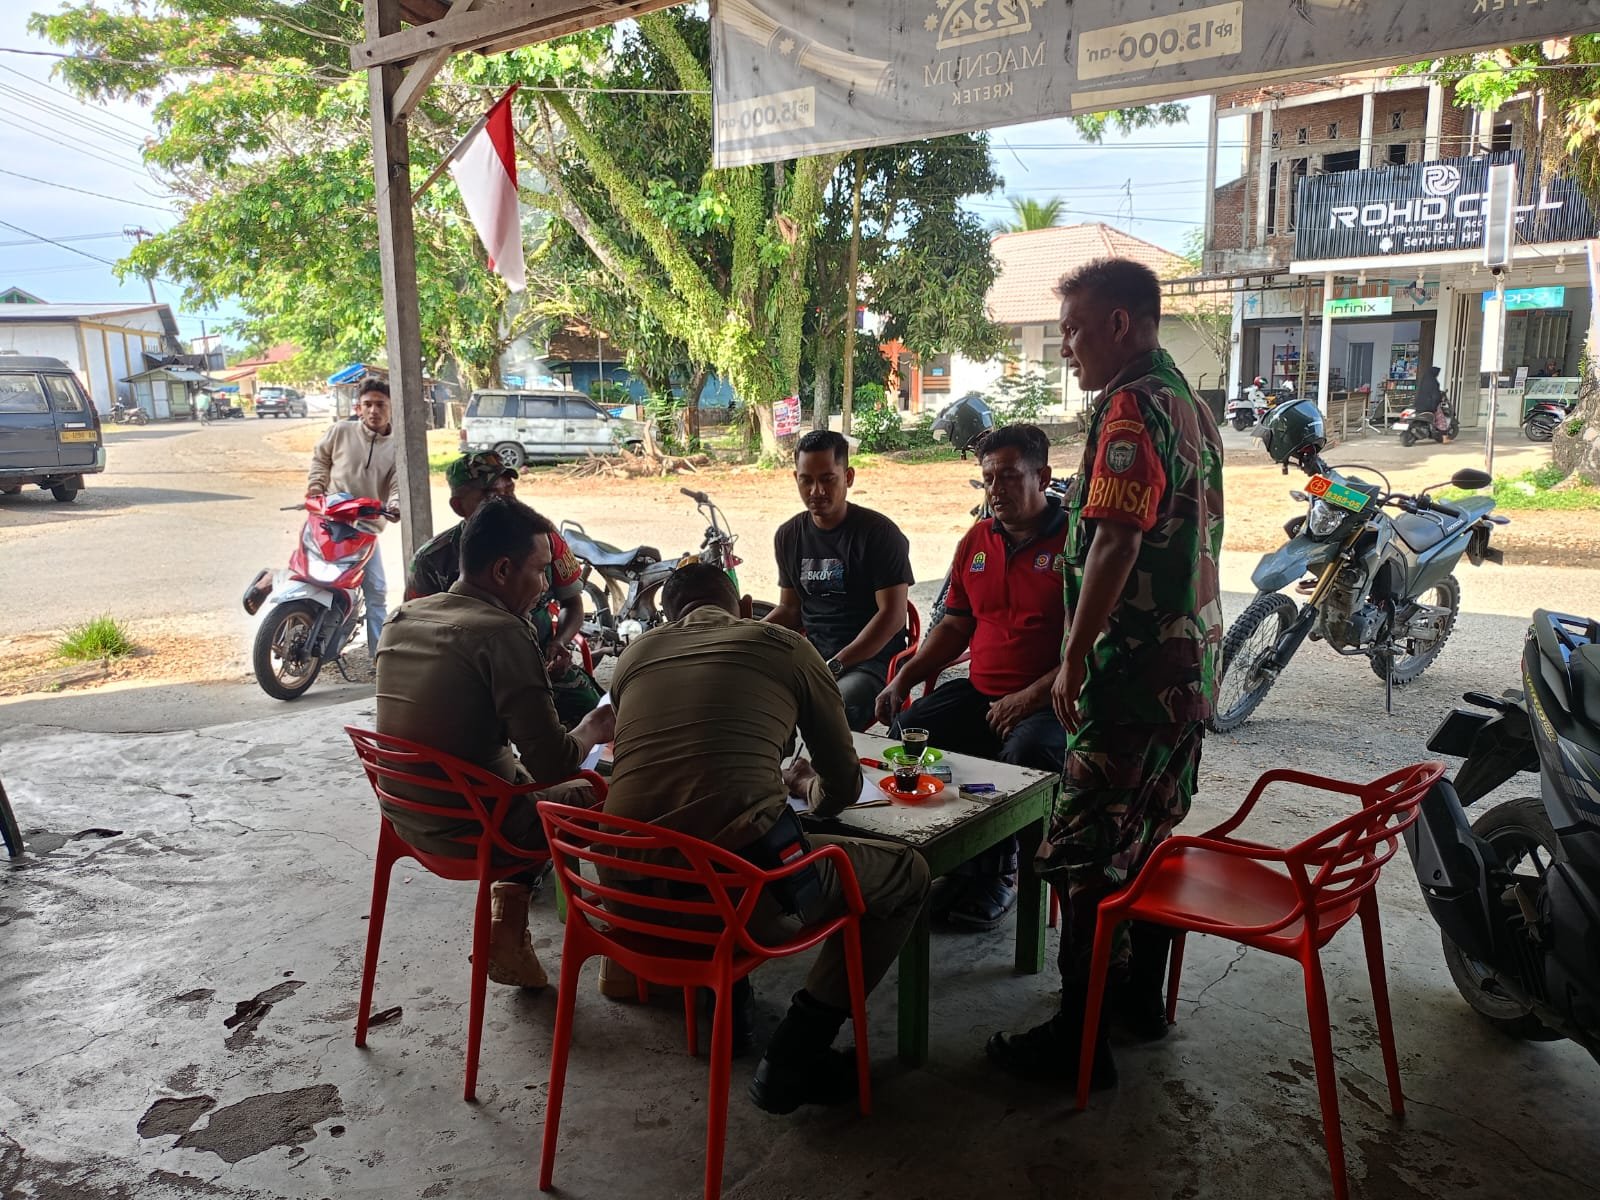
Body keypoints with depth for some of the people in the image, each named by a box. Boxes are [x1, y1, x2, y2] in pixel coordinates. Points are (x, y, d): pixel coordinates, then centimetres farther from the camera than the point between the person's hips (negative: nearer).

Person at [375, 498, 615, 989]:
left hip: (406, 816, 8)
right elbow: (553, 763, -23)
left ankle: (507, 916, 21)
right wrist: (592, 731, 0)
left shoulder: (401, 619, 3)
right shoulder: (502, 633, -21)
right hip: (467, 828, -7)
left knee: (530, 785, 29)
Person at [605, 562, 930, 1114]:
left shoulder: (635, 653, 18)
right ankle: (792, 1058, 14)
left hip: (629, 898, 5)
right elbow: (844, 788, 16)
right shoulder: (786, 645, 11)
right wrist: (804, 785, 39)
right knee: (907, 872, 17)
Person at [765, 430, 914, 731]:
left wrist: (833, 667, -18)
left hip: (871, 660, -5)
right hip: (811, 656, 5)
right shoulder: (789, 536, 13)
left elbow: (892, 615, -10)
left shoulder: (879, 533, -5)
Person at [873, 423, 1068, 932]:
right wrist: (905, 677, 5)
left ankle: (995, 872, -7)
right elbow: (955, 626, 20)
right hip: (979, 693, 6)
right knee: (906, 732, -17)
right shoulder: (976, 542, 14)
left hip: (1049, 702, -6)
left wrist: (1030, 698, -19)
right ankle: (962, 862, -4)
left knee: (1024, 754, -35)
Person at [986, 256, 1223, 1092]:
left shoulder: (1131, 409, -16)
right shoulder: (1192, 406, 15)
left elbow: (1115, 543, -24)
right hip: (1190, 663, 10)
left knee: (1089, 854, -4)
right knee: (1156, 835, 19)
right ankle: (1143, 992, 33)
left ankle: (1077, 1039, 4)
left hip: (1133, 669, -10)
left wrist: (1073, 658, -19)